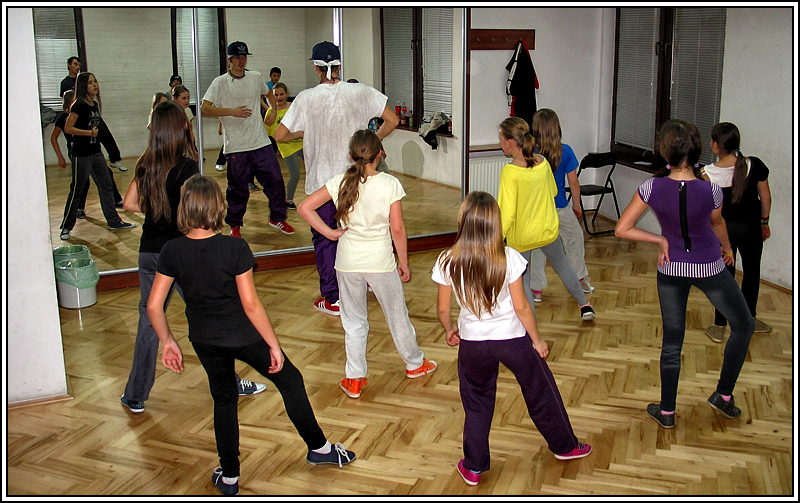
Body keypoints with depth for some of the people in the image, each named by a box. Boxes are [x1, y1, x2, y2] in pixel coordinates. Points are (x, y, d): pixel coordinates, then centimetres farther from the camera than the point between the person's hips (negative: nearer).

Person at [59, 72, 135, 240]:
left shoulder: (95, 104, 10)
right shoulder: (79, 105, -13)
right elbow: (68, 128, -18)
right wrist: (90, 132, -17)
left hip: (96, 152, 8)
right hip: (82, 153, -8)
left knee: (106, 185, 10)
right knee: (77, 190, -1)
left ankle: (114, 221, 18)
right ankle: (66, 226, 10)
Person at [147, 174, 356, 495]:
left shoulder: (172, 252, -11)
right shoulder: (234, 248, -22)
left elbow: (153, 306, -8)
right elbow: (250, 304, -20)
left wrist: (168, 342, 7)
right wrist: (274, 344, -11)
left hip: (204, 340, 4)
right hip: (243, 335, -4)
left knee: (224, 400, 23)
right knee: (290, 382, 18)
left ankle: (229, 477, 31)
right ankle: (319, 448, 32)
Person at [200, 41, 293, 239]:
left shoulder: (256, 78, 9)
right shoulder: (220, 82, -3)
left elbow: (268, 93, 31)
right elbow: (205, 108, -11)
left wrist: (274, 111, 15)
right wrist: (231, 111, -18)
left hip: (261, 141, 3)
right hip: (236, 146, -3)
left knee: (275, 178, 1)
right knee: (237, 188, 3)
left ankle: (277, 218, 19)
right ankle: (235, 225, 20)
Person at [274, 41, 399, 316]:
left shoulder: (306, 98, -11)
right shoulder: (360, 92, -6)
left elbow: (279, 135, -10)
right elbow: (392, 121, -3)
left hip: (321, 180, -3)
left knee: (324, 237, 9)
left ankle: (332, 298, 10)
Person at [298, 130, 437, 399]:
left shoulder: (340, 183, -7)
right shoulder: (390, 184, -13)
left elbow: (304, 208, -10)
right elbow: (397, 228, -10)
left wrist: (329, 233, -2)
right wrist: (404, 262, 1)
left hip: (348, 262, 2)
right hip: (380, 261, -1)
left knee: (354, 321, 16)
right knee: (397, 315, 18)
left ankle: (354, 379, 22)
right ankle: (415, 364, 38)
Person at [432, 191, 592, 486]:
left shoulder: (448, 262, -14)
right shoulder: (508, 258, -18)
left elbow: (442, 309, -4)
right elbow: (521, 307, -12)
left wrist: (449, 330, 18)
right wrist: (537, 341, 2)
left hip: (472, 343, 1)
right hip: (512, 339, -1)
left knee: (476, 404, 20)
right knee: (540, 393, 21)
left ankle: (473, 467, 30)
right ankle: (564, 445, 42)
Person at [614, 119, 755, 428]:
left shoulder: (651, 188, -19)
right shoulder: (710, 190, -21)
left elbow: (622, 229, -13)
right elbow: (717, 224, 1)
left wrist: (660, 240, -4)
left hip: (671, 269, 2)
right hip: (709, 268, -2)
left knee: (672, 342, 15)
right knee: (743, 325, 23)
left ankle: (667, 411, 25)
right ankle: (723, 394, 28)